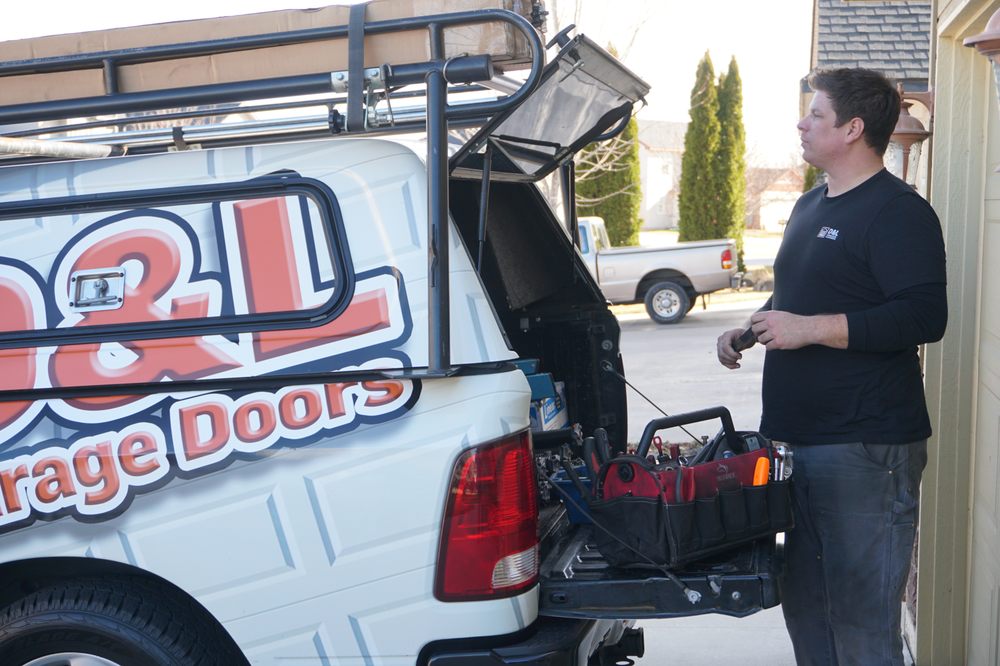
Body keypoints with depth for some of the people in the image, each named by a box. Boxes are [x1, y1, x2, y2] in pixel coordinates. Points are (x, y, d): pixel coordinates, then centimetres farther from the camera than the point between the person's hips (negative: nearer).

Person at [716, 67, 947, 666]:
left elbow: (925, 317, -22)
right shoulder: (810, 206, 18)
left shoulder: (899, 212, -11)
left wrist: (811, 329, -23)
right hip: (796, 440, 9)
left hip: (865, 452, -9)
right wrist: (746, 331, 15)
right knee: (804, 607, 18)